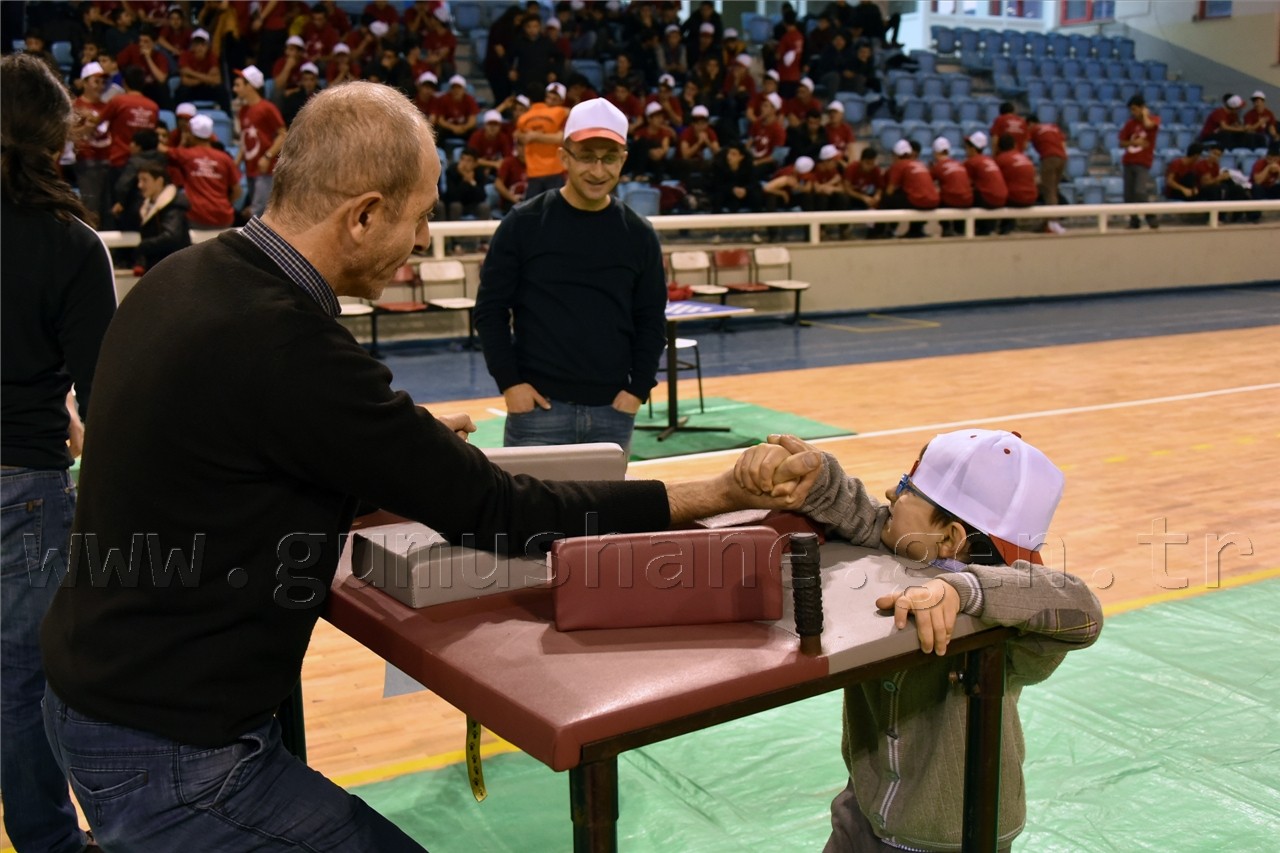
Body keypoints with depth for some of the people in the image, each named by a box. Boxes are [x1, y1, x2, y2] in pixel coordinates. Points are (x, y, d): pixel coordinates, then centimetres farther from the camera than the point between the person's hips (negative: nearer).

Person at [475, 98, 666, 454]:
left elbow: (650, 320, 10)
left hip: (612, 410, 3)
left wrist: (638, 389, 1)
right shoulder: (523, 223, -2)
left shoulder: (638, 234, 5)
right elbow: (490, 308, 0)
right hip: (538, 405, -2)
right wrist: (508, 382, -7)